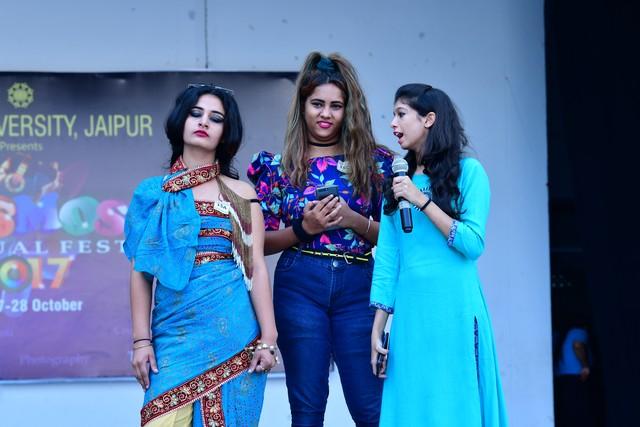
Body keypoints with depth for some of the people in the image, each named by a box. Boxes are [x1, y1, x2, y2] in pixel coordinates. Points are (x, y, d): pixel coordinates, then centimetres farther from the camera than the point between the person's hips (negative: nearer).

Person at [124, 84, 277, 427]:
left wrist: (267, 338, -5)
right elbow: (140, 271, 5)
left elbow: (257, 268, 2)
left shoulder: (241, 194, 7)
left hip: (232, 328, 0)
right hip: (175, 330, 0)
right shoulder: (153, 193, 8)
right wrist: (142, 340, -2)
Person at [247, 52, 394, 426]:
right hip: (300, 286, 0)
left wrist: (354, 220, -9)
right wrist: (304, 229, -9)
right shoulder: (279, 166, 6)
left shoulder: (374, 161, 7)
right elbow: (260, 241, 6)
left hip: (358, 286, 0)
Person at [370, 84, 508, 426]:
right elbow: (386, 257, 8)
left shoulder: (468, 171, -2)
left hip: (454, 309, -4)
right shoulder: (397, 182, 12)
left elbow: (473, 244, -11)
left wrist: (422, 201, -13)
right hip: (409, 311, 5)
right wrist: (378, 326, 4)